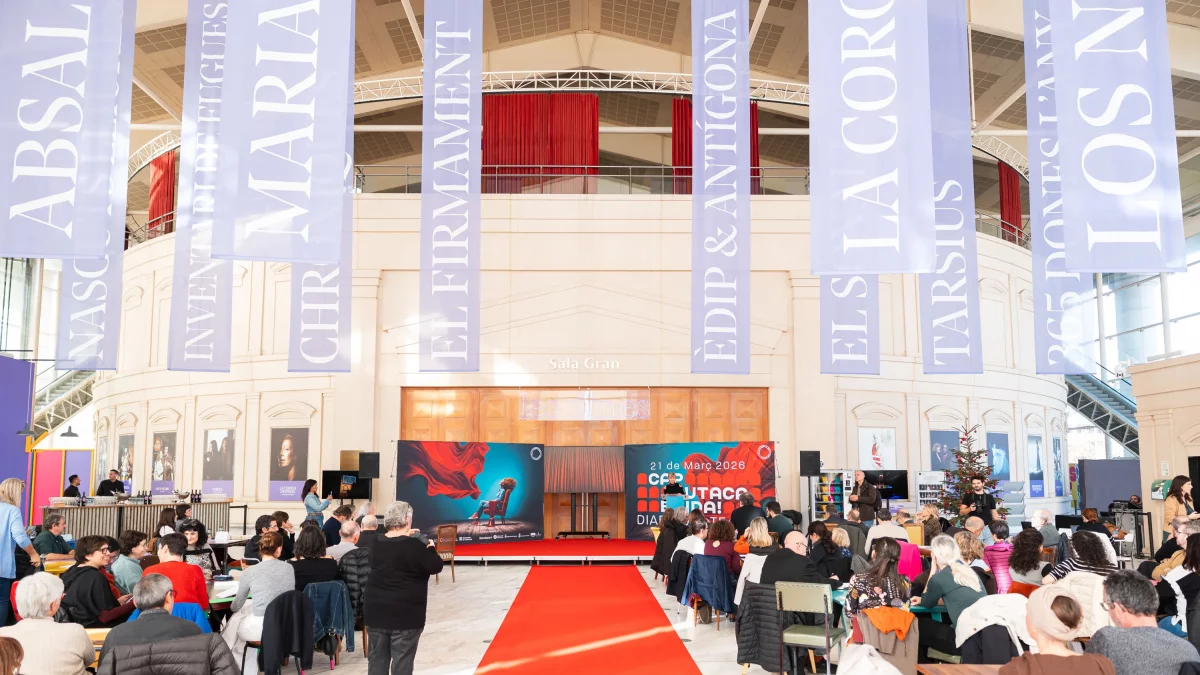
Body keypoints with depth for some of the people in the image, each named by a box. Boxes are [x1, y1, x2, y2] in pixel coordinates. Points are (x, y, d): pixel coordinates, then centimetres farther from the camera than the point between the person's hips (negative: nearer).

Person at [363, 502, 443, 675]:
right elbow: (435, 567, -7)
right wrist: (430, 548, 8)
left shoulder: (377, 544, 2)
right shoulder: (414, 546, -16)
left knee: (376, 661, 11)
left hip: (375, 612, 6)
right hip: (405, 615, -6)